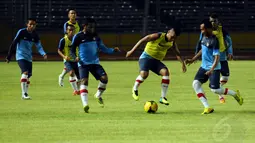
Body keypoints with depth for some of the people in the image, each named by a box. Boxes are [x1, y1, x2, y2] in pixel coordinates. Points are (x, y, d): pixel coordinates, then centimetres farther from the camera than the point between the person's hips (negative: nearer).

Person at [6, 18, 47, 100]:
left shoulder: (35, 35, 4)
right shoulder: (22, 32, -11)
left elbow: (39, 46, 4)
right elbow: (14, 44, -8)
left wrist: (43, 54, -17)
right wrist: (9, 57, -7)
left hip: (29, 58, 6)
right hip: (21, 56, -6)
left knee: (28, 76, 8)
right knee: (25, 72, -22)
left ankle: (25, 94, 20)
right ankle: (24, 94, -21)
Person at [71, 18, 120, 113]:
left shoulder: (95, 36, 8)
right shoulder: (78, 37, -4)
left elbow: (103, 48, 14)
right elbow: (72, 50, 2)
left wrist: (113, 50, -2)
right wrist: (75, 57, -18)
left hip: (95, 62, 4)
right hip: (83, 63, -4)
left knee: (104, 78, -12)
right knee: (84, 81, -21)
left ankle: (98, 95, 15)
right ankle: (85, 104, -29)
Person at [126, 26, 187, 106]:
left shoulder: (172, 43, 4)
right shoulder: (158, 36, -16)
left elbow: (177, 54, 20)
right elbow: (142, 41, -15)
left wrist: (182, 63, 9)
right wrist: (132, 51, -18)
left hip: (156, 60, 6)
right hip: (146, 57, -6)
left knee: (166, 72, -22)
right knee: (144, 73, -33)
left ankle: (163, 98, -16)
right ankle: (135, 89, -2)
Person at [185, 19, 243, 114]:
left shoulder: (214, 41, -22)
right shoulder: (204, 37, 5)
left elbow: (217, 57, -24)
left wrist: (211, 70, -35)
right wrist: (192, 60, 20)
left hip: (214, 68, -8)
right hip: (204, 67, 8)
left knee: (215, 89, -10)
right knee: (196, 83, -7)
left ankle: (235, 94, 17)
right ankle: (207, 107, -7)